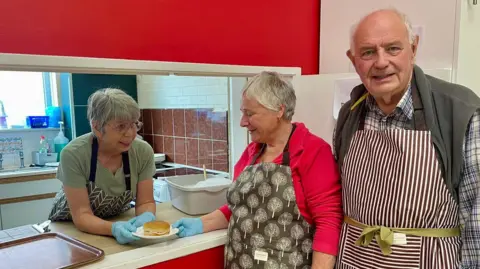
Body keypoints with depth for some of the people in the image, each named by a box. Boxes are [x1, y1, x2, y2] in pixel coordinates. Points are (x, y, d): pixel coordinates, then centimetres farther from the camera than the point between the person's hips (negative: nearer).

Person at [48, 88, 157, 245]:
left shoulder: (143, 151, -17)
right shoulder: (74, 154, -24)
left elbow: (145, 202, -10)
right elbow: (81, 215, -22)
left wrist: (146, 217, -30)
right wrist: (114, 228, -38)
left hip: (118, 219, 2)